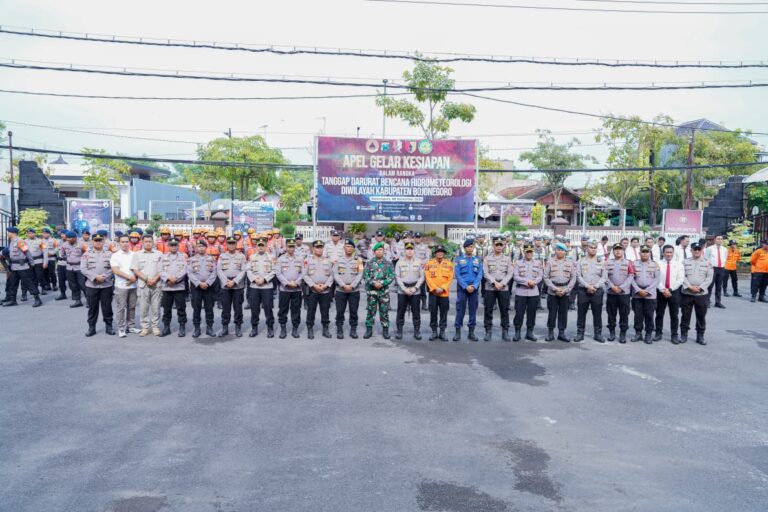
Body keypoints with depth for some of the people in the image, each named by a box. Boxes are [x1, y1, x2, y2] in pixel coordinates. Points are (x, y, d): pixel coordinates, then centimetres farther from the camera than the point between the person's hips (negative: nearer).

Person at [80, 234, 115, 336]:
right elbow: (83, 269, -3)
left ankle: (109, 326, 15)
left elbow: (113, 268, 1)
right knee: (92, 307, 6)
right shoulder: (87, 254, 5)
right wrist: (95, 277, -14)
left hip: (107, 285, 0)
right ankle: (91, 327, 15)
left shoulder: (109, 254, 6)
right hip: (91, 285, 0)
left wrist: (105, 277, -13)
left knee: (107, 307, 5)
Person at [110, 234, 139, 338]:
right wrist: (129, 277, -16)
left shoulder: (134, 255, 8)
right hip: (121, 286, -3)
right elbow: (115, 270, -11)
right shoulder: (115, 256, -2)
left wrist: (135, 278, -8)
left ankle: (131, 326, 19)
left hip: (133, 286, 3)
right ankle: (121, 329, 5)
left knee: (132, 307, 9)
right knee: (121, 308, -1)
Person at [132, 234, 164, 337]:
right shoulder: (137, 254, 8)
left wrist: (155, 279, -10)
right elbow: (135, 270, 1)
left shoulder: (159, 254, 8)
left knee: (156, 307, 2)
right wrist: (146, 279, -10)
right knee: (143, 307, 2)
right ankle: (145, 327, 10)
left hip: (156, 284, 0)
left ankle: (155, 327, 10)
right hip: (143, 285, 0)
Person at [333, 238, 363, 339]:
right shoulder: (338, 259, 4)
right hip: (340, 290, 0)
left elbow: (360, 274, -3)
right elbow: (335, 274, -2)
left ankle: (353, 330, 15)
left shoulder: (358, 259, 3)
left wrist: (352, 286, -13)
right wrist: (344, 285, -13)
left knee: (354, 311, 5)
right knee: (340, 311, 3)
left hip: (354, 290, 0)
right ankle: (339, 330, 13)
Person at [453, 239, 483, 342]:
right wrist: (466, 286, -13)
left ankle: (471, 332, 12)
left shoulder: (478, 260, 8)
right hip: (462, 288, -2)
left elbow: (480, 275, 2)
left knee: (473, 309, 5)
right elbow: (457, 275, -3)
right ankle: (458, 332, 4)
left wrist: (474, 286, -12)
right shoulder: (459, 259, 3)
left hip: (474, 288, 2)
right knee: (460, 309, -2)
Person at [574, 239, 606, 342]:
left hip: (597, 291, 0)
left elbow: (604, 277, 0)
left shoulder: (601, 262, 7)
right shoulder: (581, 262, 5)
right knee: (581, 313, 4)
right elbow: (578, 276, -3)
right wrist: (587, 286, -14)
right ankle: (580, 333, 12)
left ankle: (598, 334, 13)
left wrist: (595, 286, -12)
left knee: (597, 314, 4)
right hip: (583, 290, 0)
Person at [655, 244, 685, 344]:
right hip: (661, 292, 0)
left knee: (674, 315, 5)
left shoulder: (678, 264, 2)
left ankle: (674, 335, 13)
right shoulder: (659, 264, 0)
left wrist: (670, 289, -14)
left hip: (674, 292, 0)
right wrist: (663, 290, -16)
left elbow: (680, 279, -5)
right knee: (659, 314, 7)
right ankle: (658, 333, 17)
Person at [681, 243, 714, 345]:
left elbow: (709, 277, -2)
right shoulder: (685, 262, 4)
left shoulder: (707, 262, 4)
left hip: (702, 294, 0)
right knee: (685, 315, 5)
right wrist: (690, 287, -15)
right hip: (687, 293, 0)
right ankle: (683, 335, 15)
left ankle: (700, 336, 16)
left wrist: (700, 287, -13)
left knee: (701, 316, 6)